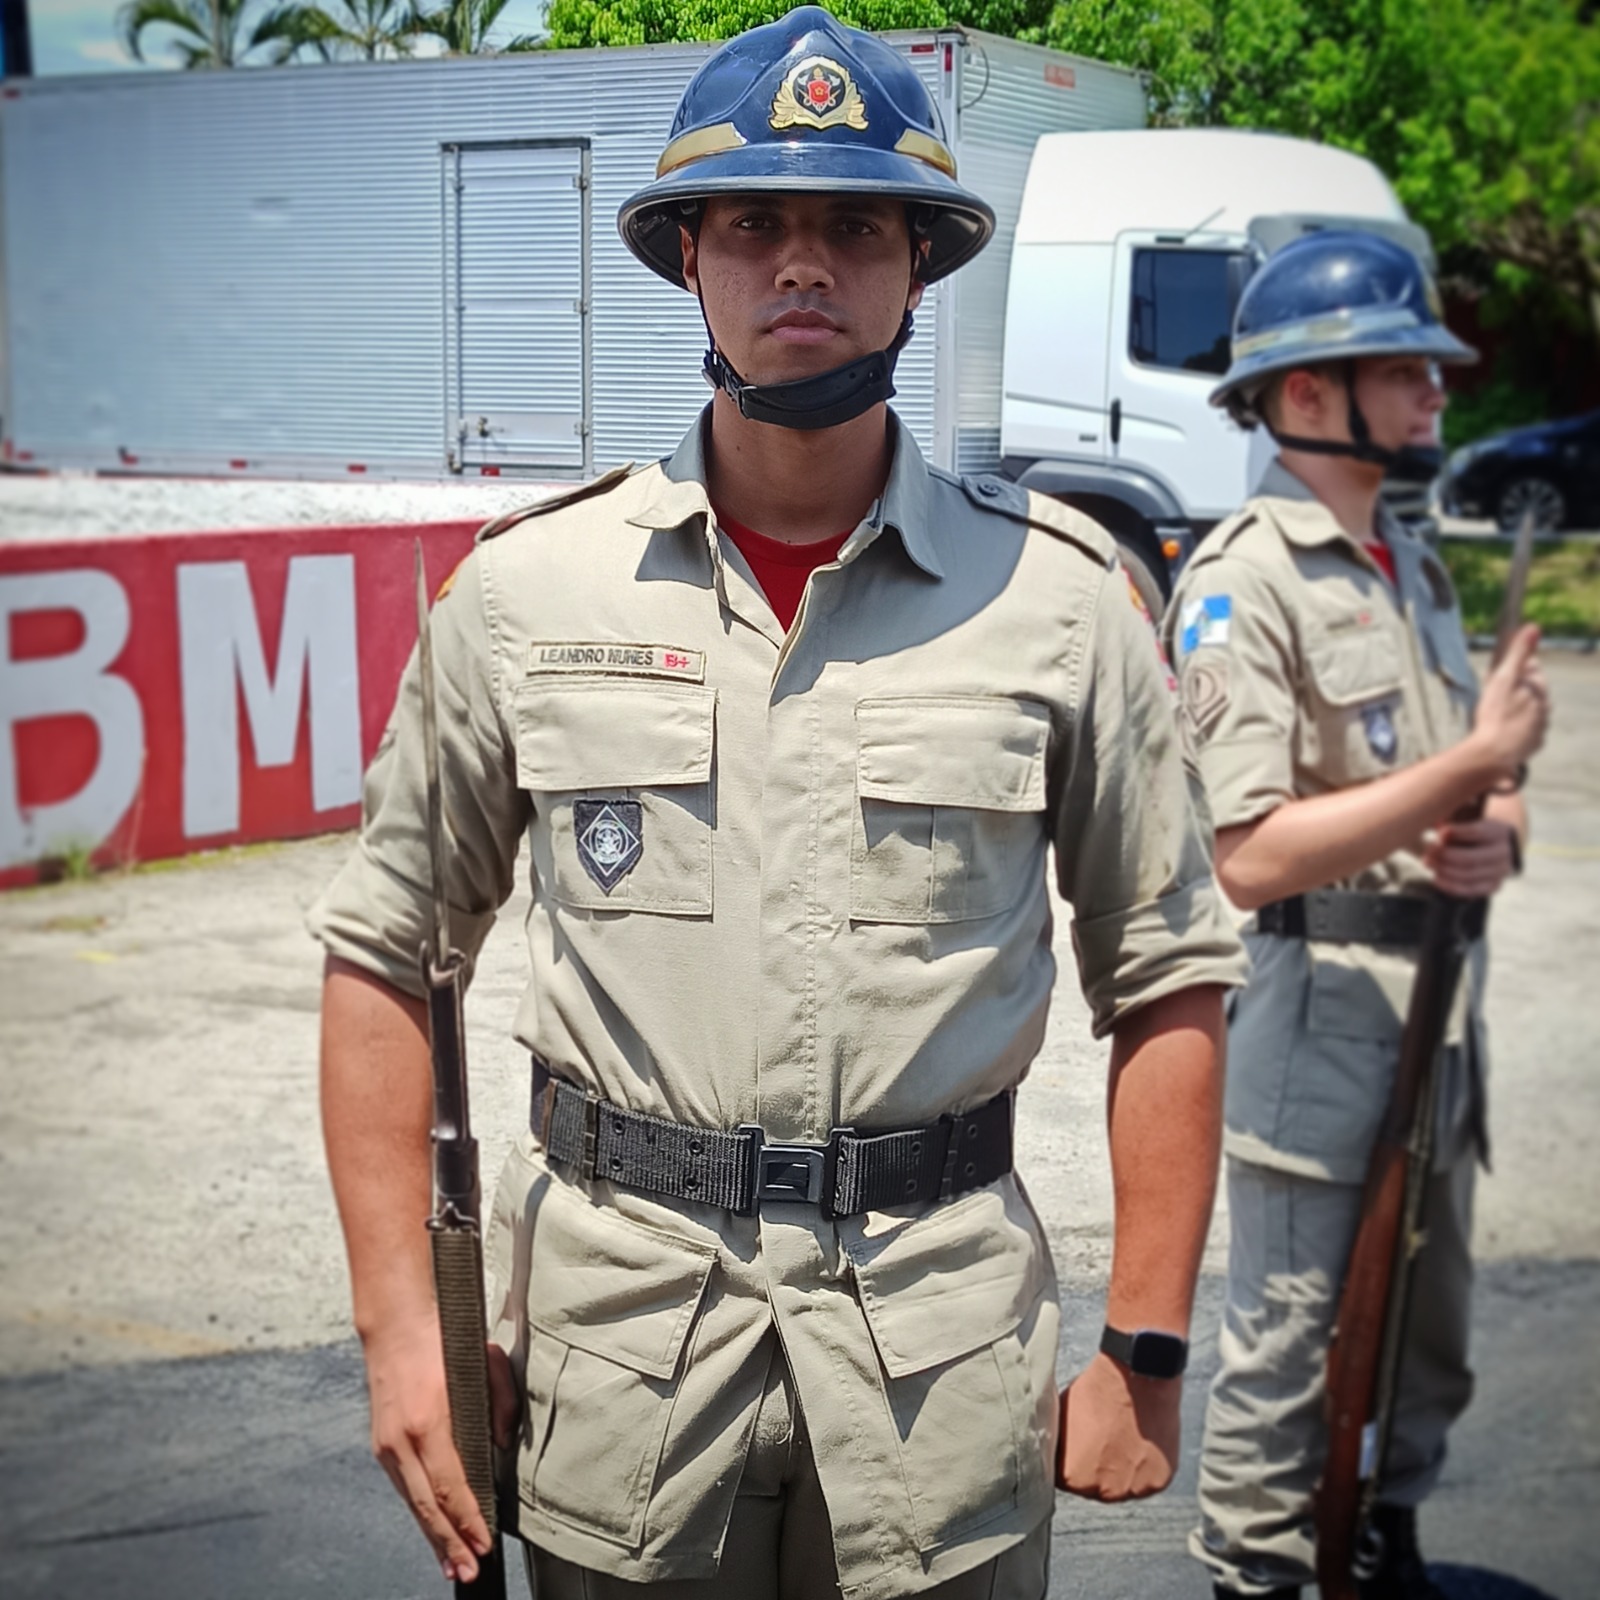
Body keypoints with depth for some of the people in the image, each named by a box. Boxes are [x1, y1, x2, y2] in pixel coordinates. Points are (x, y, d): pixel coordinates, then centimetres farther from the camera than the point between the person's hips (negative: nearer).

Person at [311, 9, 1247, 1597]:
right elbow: (384, 952, 5)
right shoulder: (528, 587, 0)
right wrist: (400, 1327, -1)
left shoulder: (1060, 595, -1)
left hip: (941, 1340, 0)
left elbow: (1168, 980, 4)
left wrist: (1146, 1350, 1)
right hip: (613, 1299, 1)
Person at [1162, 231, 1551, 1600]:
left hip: (1444, 996, 8)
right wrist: (1471, 766, -22)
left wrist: (1499, 836, -4)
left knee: (1426, 1334, 20)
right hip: (1322, 1009, -8)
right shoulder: (1242, 586, -14)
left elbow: (1480, 782, 20)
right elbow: (1251, 858, -22)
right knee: (1291, 1349, 3)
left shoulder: (1414, 567, 13)